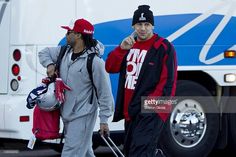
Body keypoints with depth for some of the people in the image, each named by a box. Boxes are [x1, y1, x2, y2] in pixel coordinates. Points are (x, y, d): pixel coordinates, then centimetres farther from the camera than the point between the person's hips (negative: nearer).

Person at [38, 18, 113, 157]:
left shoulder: (95, 61, -17)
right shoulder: (64, 52, 4)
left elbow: (104, 92, -14)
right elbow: (44, 53, 22)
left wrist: (104, 120, -14)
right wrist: (50, 64, -1)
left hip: (83, 116, -8)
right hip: (66, 114, 8)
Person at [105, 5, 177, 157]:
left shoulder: (164, 47, -6)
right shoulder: (130, 44, 16)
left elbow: (168, 81, -11)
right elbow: (110, 67, 8)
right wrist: (122, 48, -9)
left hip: (150, 113, -8)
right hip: (130, 111, 8)